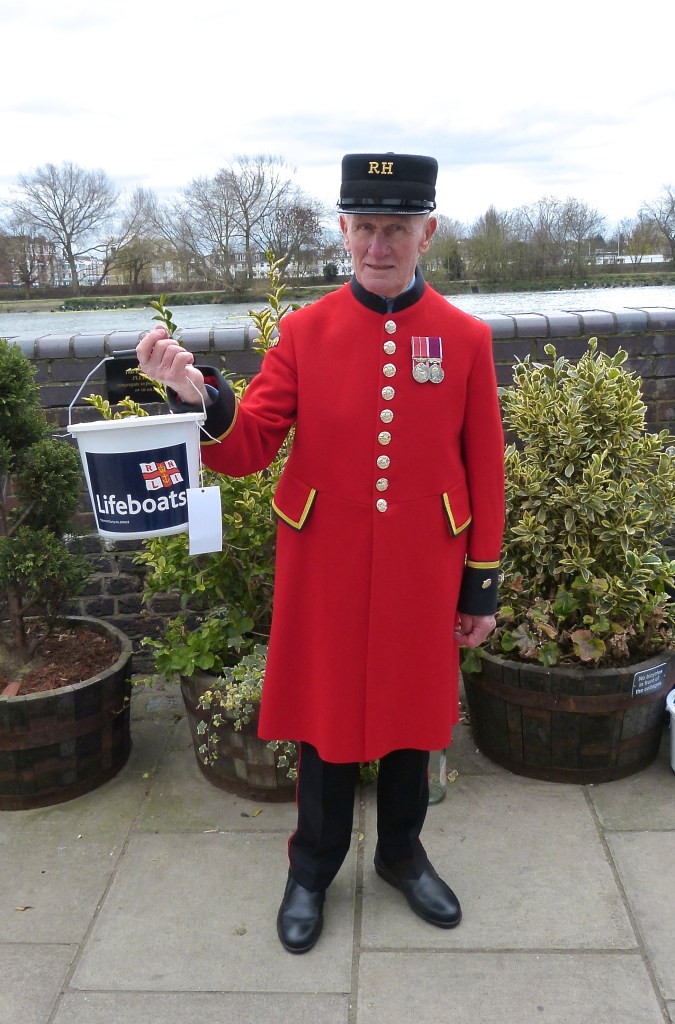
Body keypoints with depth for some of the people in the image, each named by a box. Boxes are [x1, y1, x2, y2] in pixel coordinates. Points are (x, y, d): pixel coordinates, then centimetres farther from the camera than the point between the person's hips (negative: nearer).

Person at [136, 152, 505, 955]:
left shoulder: (466, 337, -3)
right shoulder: (304, 331, -5)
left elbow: (485, 469, 1)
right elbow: (247, 450, -8)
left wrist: (482, 585, 2)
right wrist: (201, 397, -29)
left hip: (421, 575, 1)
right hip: (325, 572, 0)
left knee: (412, 714, 16)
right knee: (324, 717, 13)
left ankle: (401, 853, 42)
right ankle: (313, 868, 37)